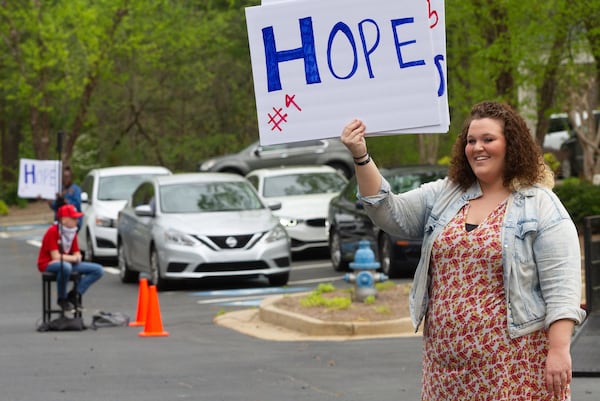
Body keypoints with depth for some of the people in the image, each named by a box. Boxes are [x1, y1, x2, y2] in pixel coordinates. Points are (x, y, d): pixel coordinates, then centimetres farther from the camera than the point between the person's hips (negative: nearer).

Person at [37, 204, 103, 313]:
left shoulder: (72, 232, 6)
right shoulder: (53, 231, -18)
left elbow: (77, 253, 10)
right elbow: (56, 256, -23)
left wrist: (77, 257, -15)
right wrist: (73, 258, -11)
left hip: (67, 262, 8)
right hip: (48, 265, -8)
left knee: (98, 270, -6)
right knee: (65, 266, -44)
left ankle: (74, 294, -8)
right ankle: (62, 299, -21)